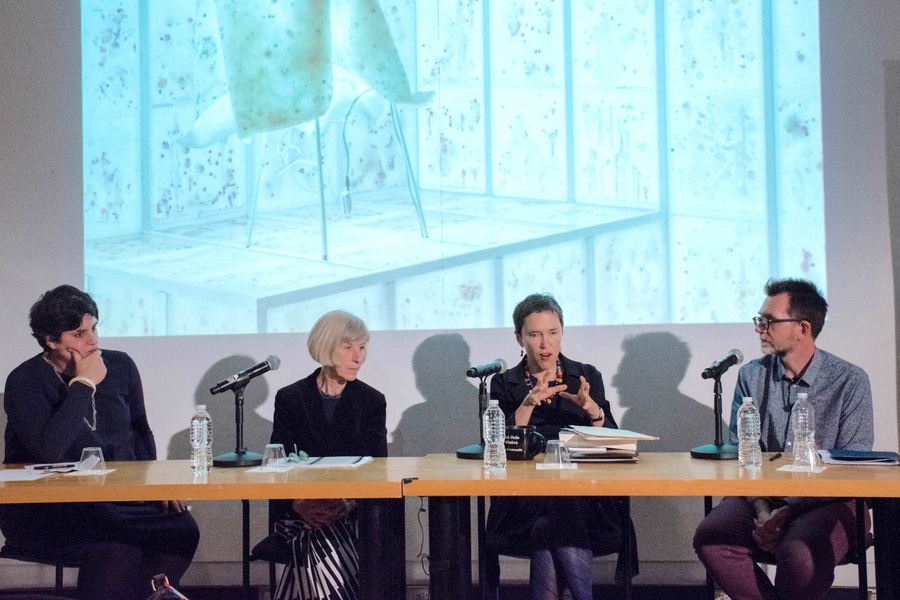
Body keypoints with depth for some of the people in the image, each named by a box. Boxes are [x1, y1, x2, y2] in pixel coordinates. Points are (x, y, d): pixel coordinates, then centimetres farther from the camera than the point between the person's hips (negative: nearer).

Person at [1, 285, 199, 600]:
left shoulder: (120, 365, 8)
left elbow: (140, 433, 19)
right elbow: (49, 450, -24)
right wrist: (84, 385, -18)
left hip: (118, 497, 5)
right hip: (43, 510, -5)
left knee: (181, 528, -23)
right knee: (118, 543, -34)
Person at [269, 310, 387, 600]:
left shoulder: (372, 401, 7)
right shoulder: (290, 398, 5)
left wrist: (348, 504, -19)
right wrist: (298, 504, -19)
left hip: (354, 510, 1)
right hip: (304, 510, 0)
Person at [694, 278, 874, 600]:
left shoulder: (851, 381, -3)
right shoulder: (751, 376, 7)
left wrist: (788, 512, -18)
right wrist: (761, 509, -15)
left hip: (827, 501, -3)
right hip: (761, 495, 4)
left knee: (800, 555, -35)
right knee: (710, 538, -26)